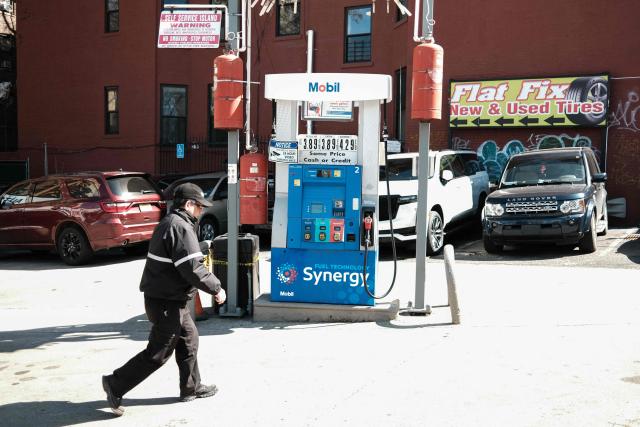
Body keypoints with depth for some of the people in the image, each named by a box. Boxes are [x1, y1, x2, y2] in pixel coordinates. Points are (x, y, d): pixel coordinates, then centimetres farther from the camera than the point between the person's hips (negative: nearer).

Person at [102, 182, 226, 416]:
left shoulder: (169, 223, 12)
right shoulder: (180, 227, -20)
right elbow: (192, 268, -25)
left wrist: (206, 245, 36)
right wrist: (216, 288, -14)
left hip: (169, 299, 11)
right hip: (166, 303, -11)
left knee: (189, 339, 19)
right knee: (158, 353, -2)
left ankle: (191, 388, 30)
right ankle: (115, 384, 7)